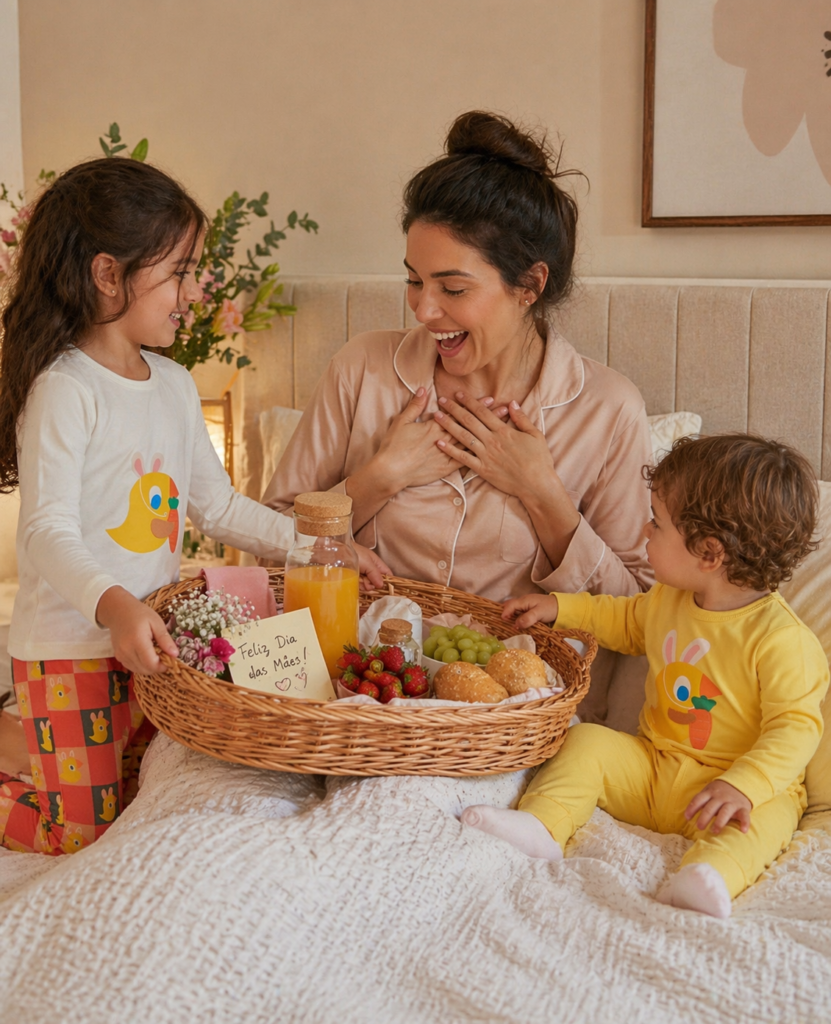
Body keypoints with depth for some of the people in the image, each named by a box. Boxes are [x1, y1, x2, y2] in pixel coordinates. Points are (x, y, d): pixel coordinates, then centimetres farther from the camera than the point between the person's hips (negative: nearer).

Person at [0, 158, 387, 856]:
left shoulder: (175, 385, 8)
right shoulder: (64, 390, -17)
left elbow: (217, 504, 14)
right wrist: (114, 605, -40)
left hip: (150, 644, 7)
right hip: (70, 650, -7)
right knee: (86, 832, -1)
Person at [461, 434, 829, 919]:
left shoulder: (783, 640, -20)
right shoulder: (668, 601, 4)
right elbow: (627, 620, 27)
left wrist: (742, 787, -34)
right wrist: (560, 607, 18)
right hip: (651, 768, 7)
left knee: (767, 816, -34)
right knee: (588, 741, -9)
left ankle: (712, 874, -58)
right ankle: (542, 826, -23)